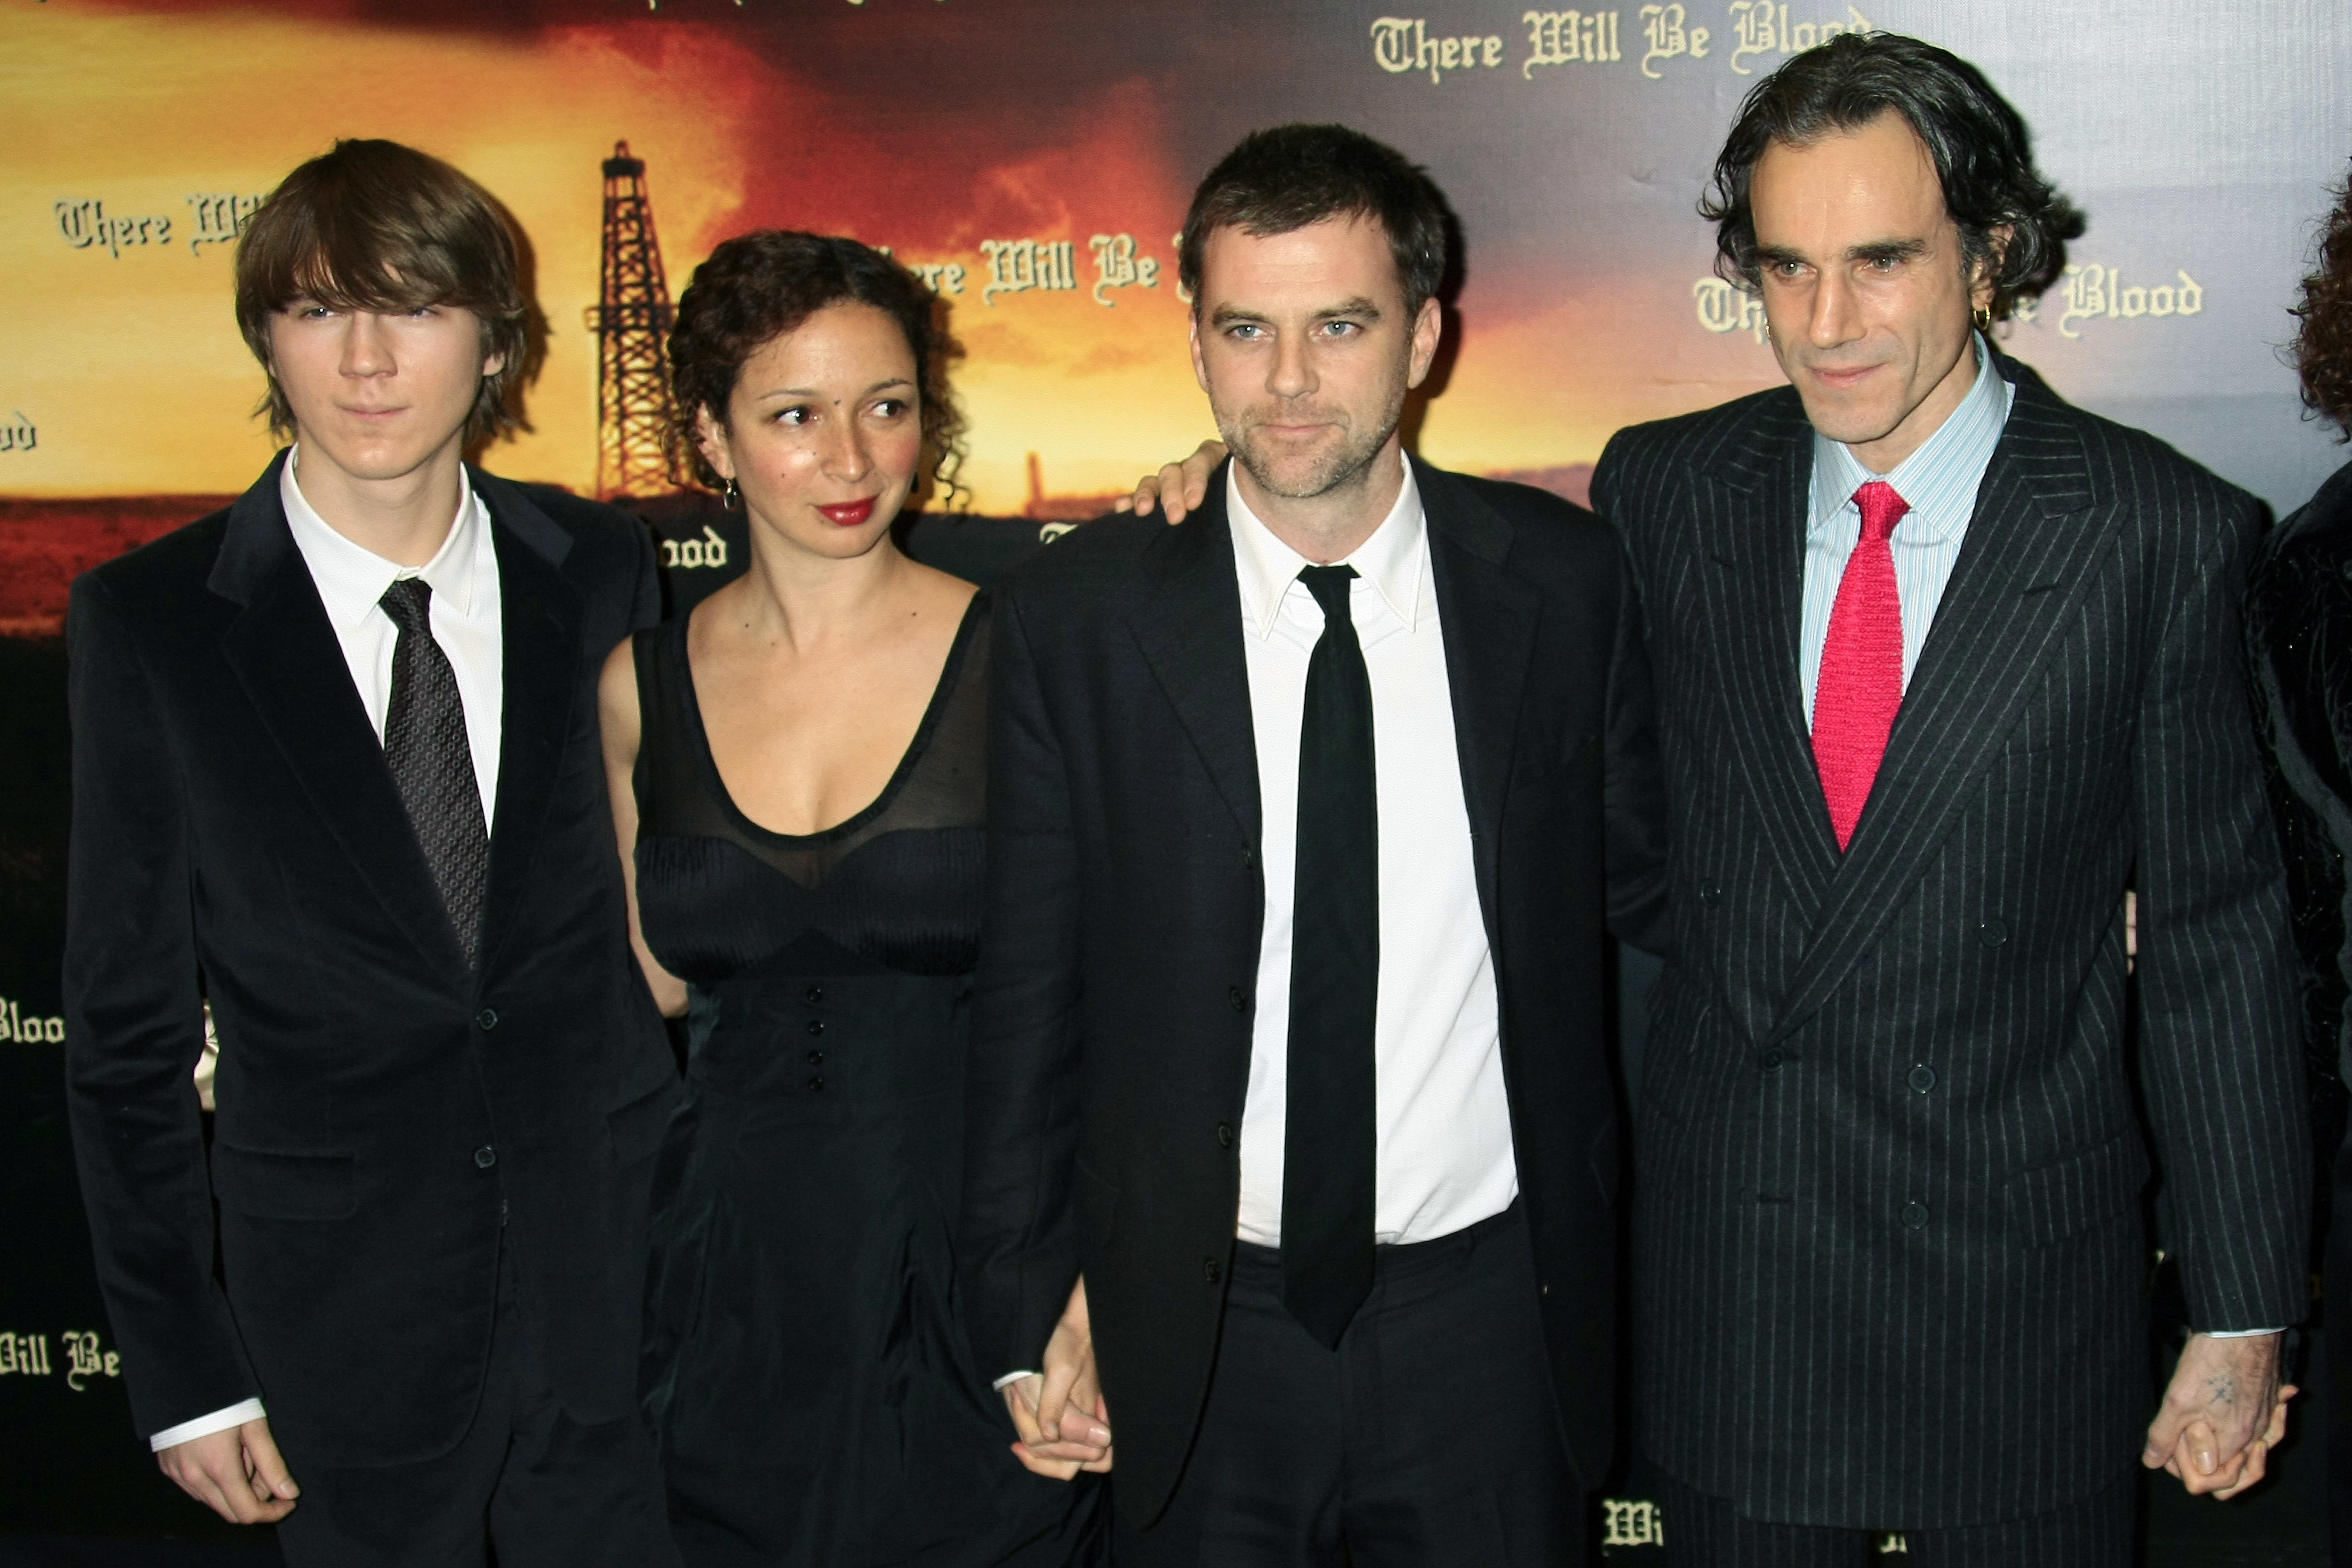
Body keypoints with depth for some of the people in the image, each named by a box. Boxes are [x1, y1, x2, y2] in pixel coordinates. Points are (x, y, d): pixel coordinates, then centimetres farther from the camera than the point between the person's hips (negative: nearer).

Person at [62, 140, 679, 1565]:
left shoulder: (605, 571, -2)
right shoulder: (152, 622, -8)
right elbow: (129, 1029, -4)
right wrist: (186, 1372, -4)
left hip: (620, 1268, 2)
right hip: (341, 1311, -2)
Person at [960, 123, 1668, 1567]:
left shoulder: (1563, 578, -3)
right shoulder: (1079, 617, -5)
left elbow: (1636, 886, 8)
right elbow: (1030, 987, 0)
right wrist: (1031, 1303, 0)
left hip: (1489, 1320, 1)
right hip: (1195, 1339, 0)